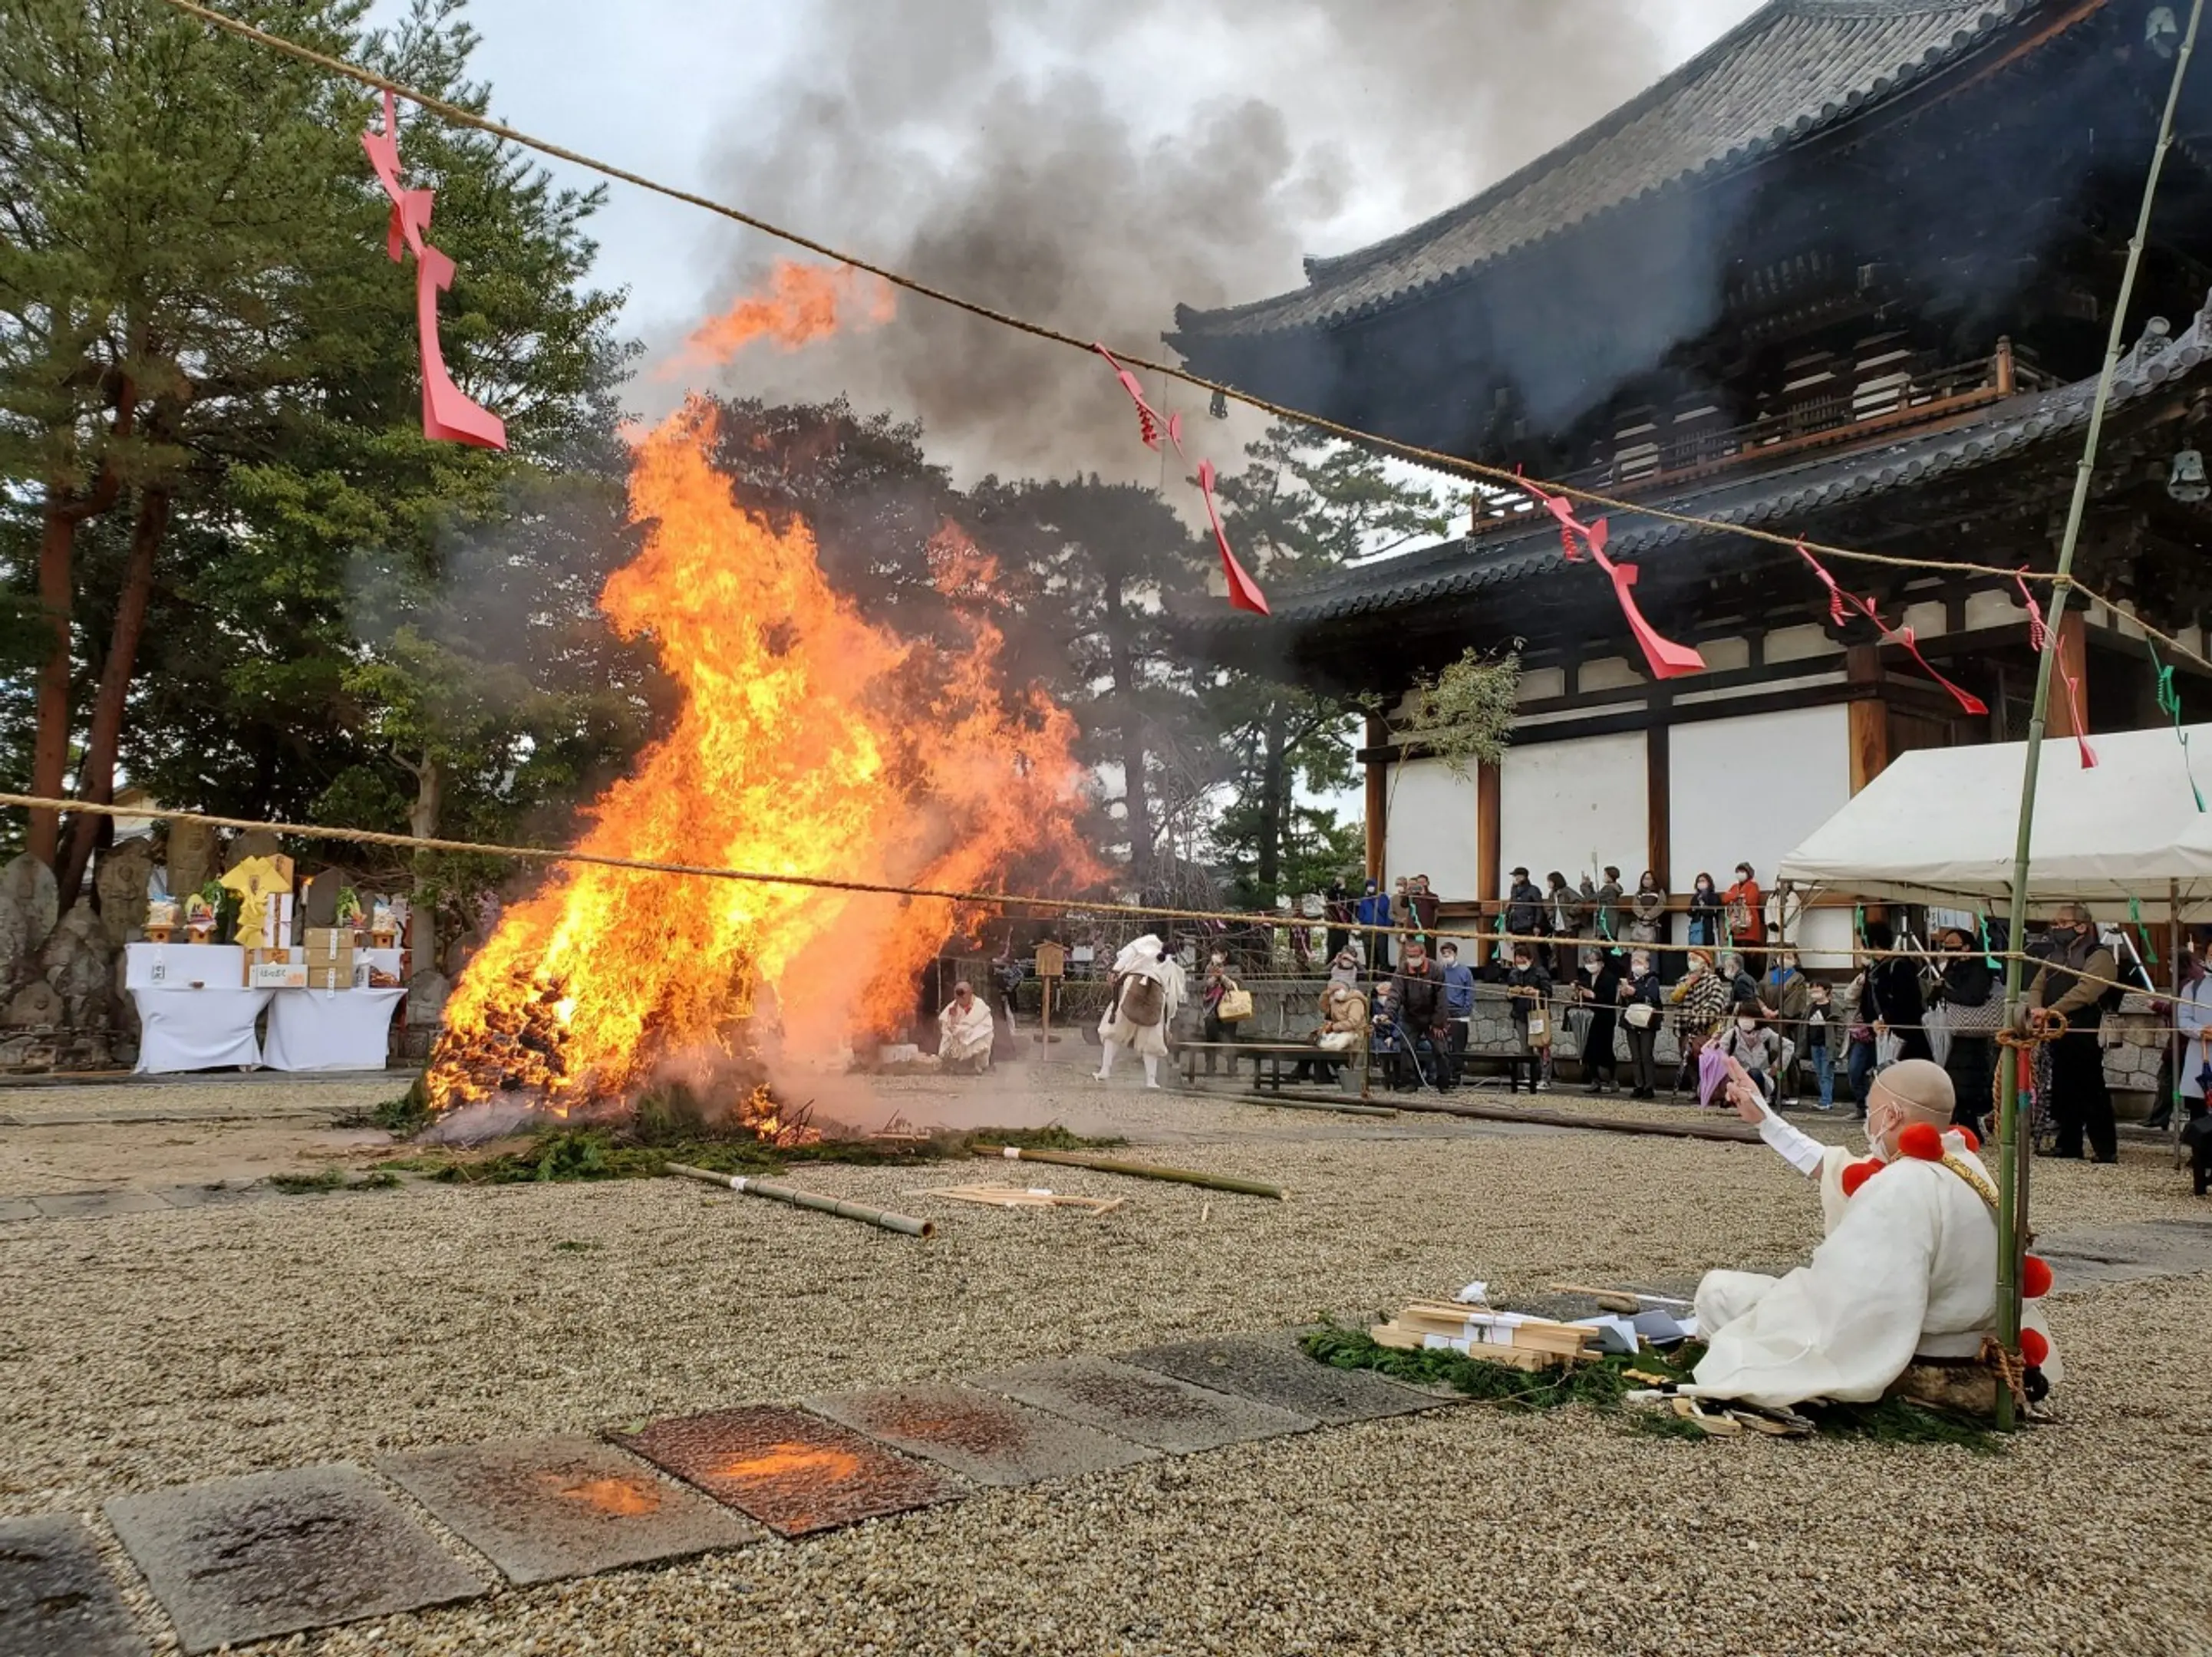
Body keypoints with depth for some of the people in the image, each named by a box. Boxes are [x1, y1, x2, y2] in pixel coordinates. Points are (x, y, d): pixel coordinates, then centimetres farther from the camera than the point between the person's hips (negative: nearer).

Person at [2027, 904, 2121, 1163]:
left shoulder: (2099, 956, -7)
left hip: (2085, 1035, -8)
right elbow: (2036, 987, 12)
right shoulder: (2055, 957, 19)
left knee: (2092, 1094, -7)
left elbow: (2085, 991, -22)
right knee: (2063, 1091, 12)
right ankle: (2068, 1145, 20)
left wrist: (2050, 1011, -27)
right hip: (2058, 1033, 8)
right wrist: (2036, 1009, -10)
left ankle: (2106, 1150, -2)